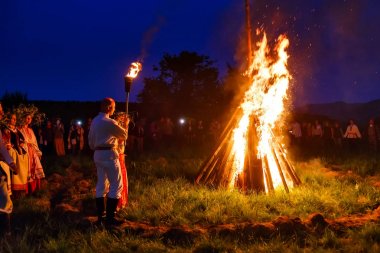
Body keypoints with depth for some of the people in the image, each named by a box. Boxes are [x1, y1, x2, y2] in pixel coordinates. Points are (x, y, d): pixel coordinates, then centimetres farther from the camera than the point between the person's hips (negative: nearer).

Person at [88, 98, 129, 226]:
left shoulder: (94, 121, 10)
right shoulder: (109, 122, -15)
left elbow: (91, 139, 17)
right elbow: (124, 135, -3)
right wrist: (126, 124, 14)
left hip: (98, 154, 9)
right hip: (109, 154, -9)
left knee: (101, 184, 13)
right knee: (116, 185, -3)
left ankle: (100, 216, 17)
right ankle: (110, 217, -5)